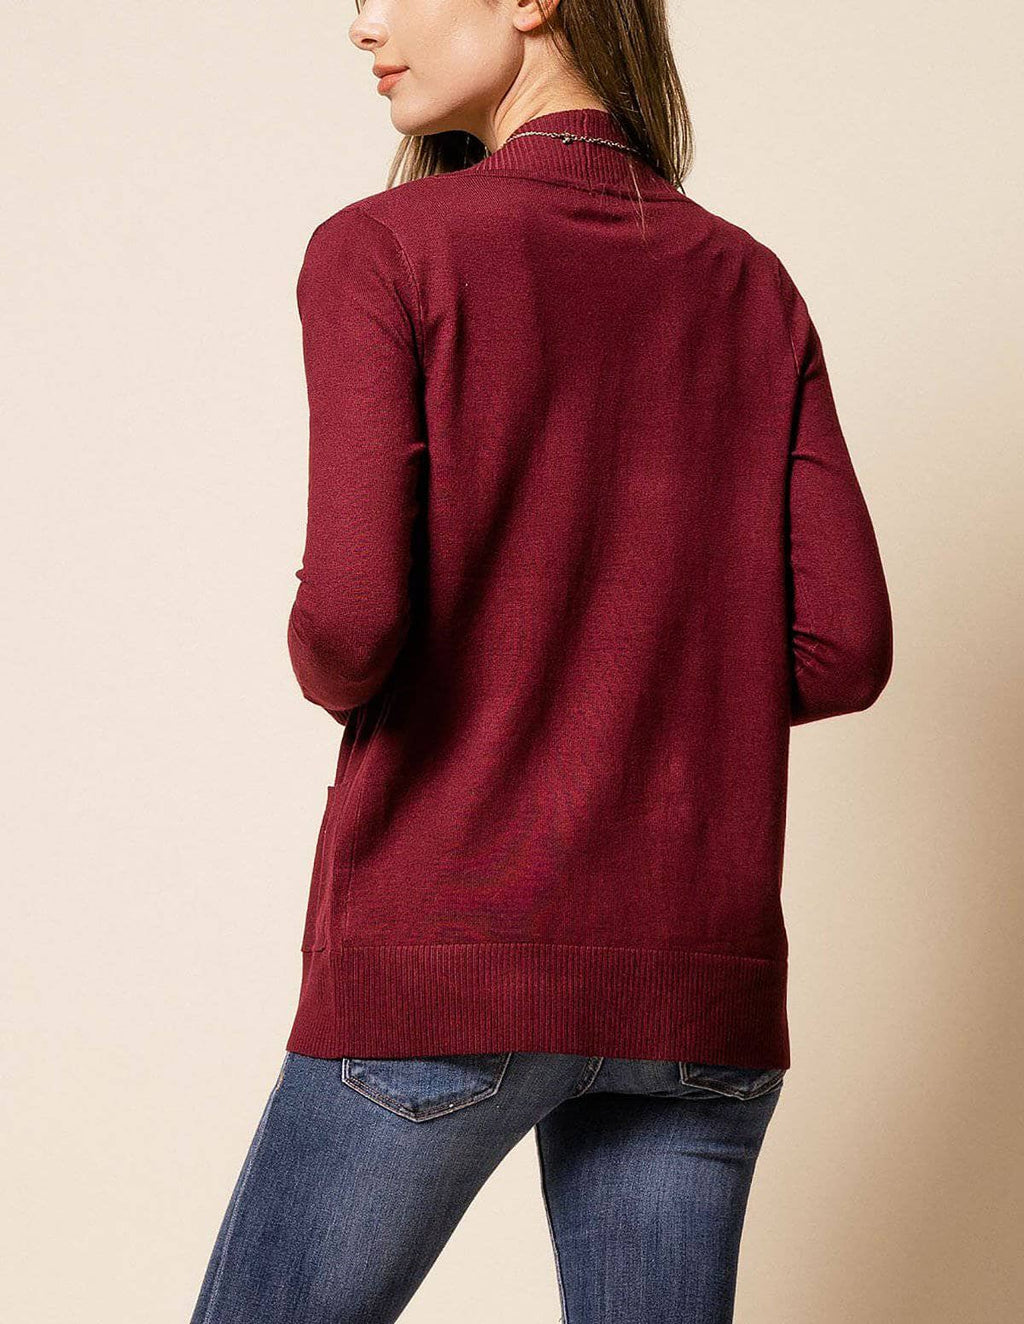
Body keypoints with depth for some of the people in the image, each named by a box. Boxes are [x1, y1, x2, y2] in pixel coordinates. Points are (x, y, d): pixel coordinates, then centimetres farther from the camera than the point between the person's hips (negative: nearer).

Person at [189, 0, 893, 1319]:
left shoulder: (381, 252, -4)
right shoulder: (755, 290, 9)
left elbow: (354, 611, -17)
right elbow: (842, 647, 3)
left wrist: (328, 676, 6)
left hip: (446, 960, -4)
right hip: (701, 986, 4)